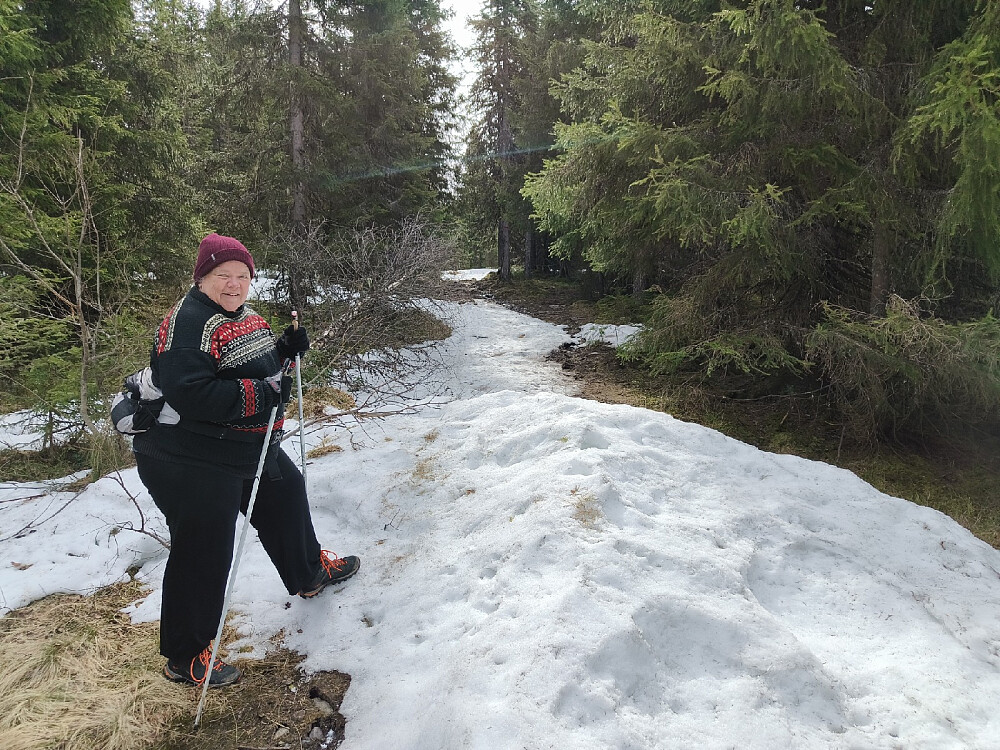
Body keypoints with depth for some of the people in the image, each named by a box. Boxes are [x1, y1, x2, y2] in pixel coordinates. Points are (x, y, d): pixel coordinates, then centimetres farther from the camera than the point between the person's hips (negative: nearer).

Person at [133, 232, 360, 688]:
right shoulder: (188, 322, -21)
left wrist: (288, 350, 0)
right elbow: (189, 393, -32)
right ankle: (184, 657, 18)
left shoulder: (247, 317, 9)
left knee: (287, 496, 25)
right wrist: (259, 394, -30)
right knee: (203, 555, -1)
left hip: (252, 446, 10)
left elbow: (264, 371, 20)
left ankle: (309, 574, 50)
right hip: (193, 463, -10)